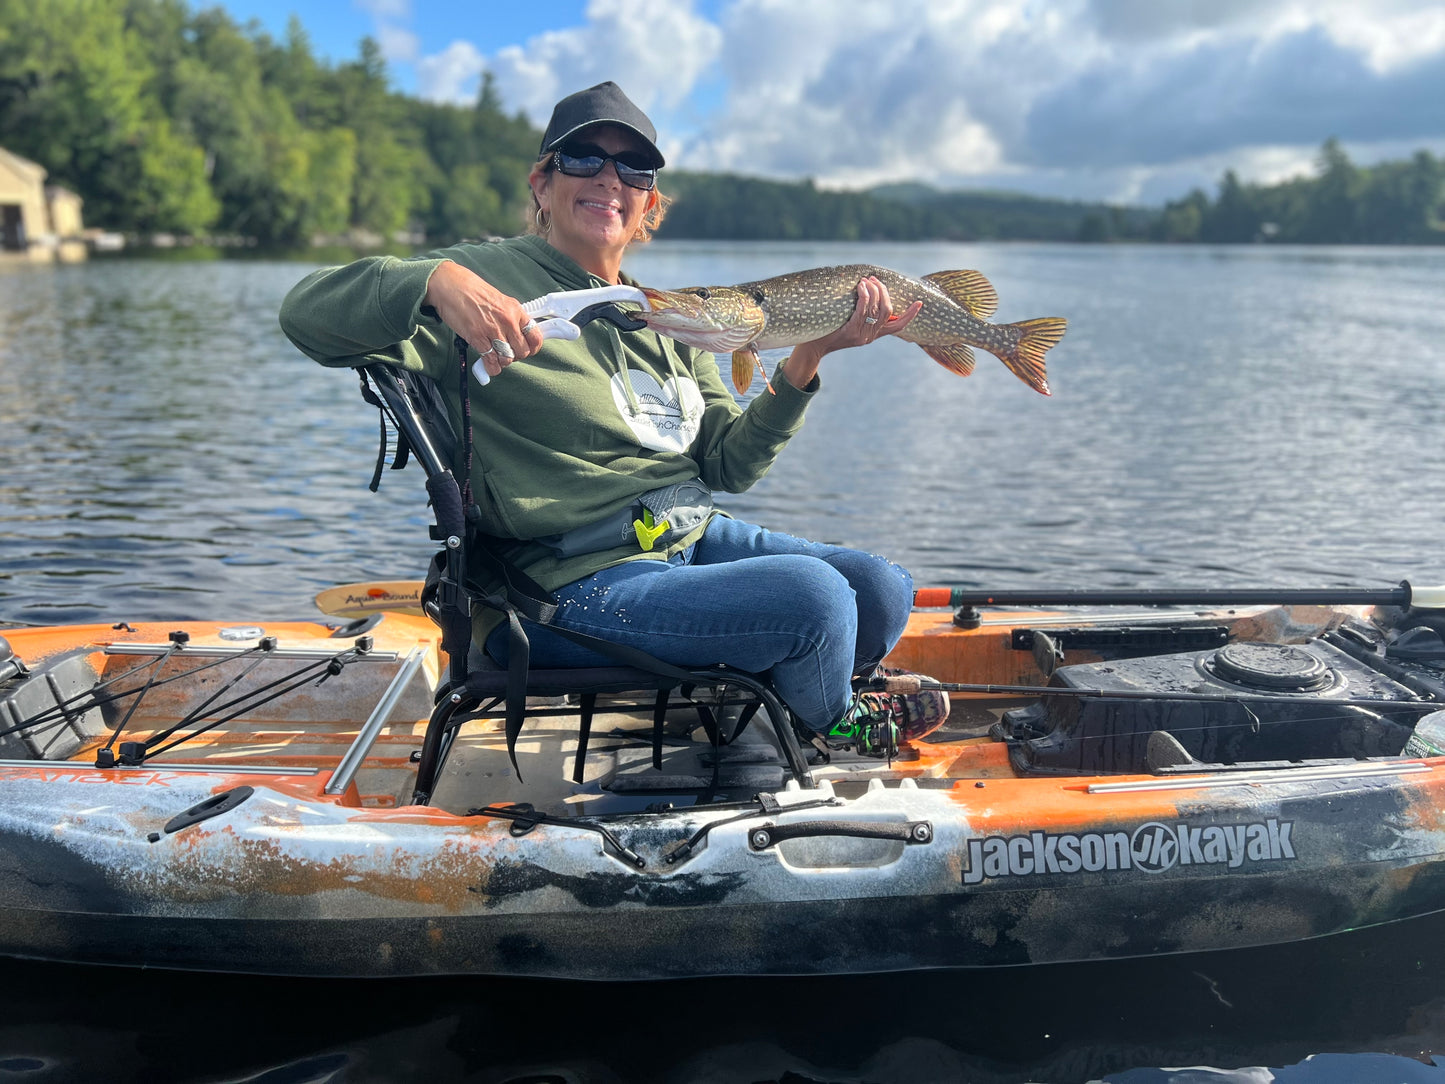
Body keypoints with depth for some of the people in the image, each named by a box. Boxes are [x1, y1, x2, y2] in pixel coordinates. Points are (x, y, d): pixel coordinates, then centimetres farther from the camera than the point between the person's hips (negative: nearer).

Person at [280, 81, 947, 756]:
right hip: (571, 585, -7)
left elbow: (729, 464, 12)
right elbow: (306, 313, -16)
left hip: (693, 540, 8)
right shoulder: (488, 277, -5)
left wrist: (807, 357, -2)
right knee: (815, 595, -23)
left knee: (883, 591, -6)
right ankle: (834, 727, 11)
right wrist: (435, 281, -34)